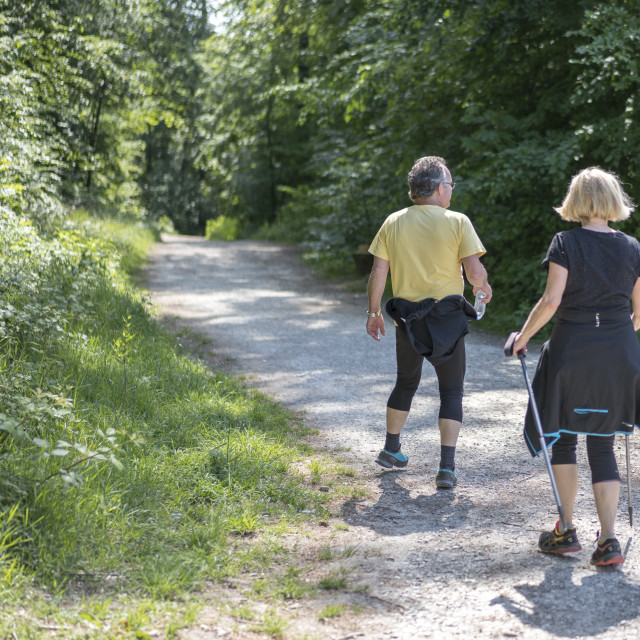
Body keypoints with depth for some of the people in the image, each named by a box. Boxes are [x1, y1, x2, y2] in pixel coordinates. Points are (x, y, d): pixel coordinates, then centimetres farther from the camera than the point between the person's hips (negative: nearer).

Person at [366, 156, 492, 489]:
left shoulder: (393, 223, 2)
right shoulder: (457, 222, -7)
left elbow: (378, 272, 1)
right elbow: (474, 270, -13)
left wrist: (373, 312, 11)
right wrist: (482, 286, 9)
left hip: (406, 317, 3)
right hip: (447, 317, -3)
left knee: (406, 382, 24)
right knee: (451, 391, 6)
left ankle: (391, 449, 33)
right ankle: (446, 467, -2)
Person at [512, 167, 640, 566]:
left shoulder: (566, 243, -6)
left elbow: (551, 300, -14)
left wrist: (524, 335, -2)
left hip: (573, 347, -3)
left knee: (563, 438, 13)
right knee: (603, 446, 10)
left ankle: (567, 531, 14)